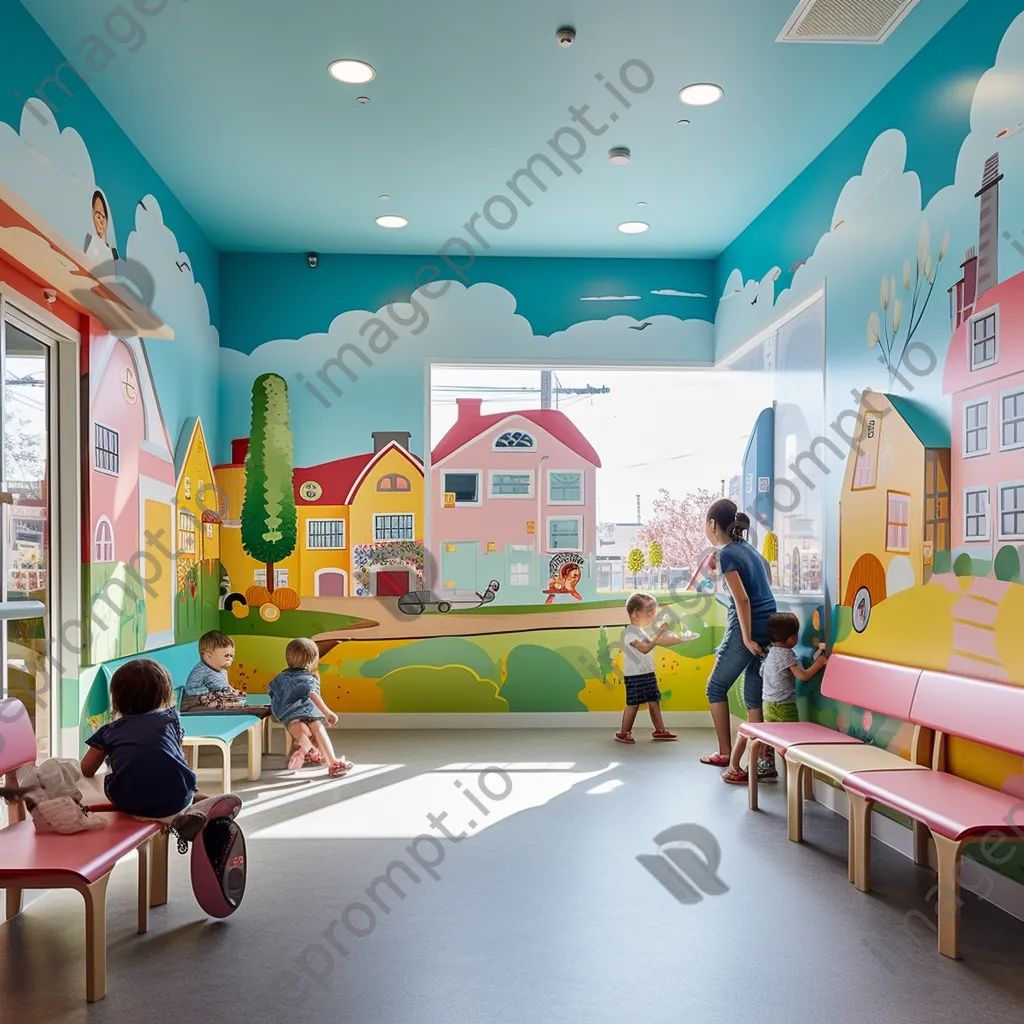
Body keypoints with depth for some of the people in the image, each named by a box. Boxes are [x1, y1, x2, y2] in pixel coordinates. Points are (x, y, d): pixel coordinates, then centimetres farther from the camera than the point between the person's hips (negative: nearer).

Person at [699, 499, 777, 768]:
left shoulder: (725, 553, -10)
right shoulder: (748, 548, 14)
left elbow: (742, 598, -18)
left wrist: (746, 638, -16)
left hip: (746, 627, -8)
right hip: (769, 626, 8)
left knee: (716, 688, 9)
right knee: (754, 694, 11)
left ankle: (725, 753, 11)